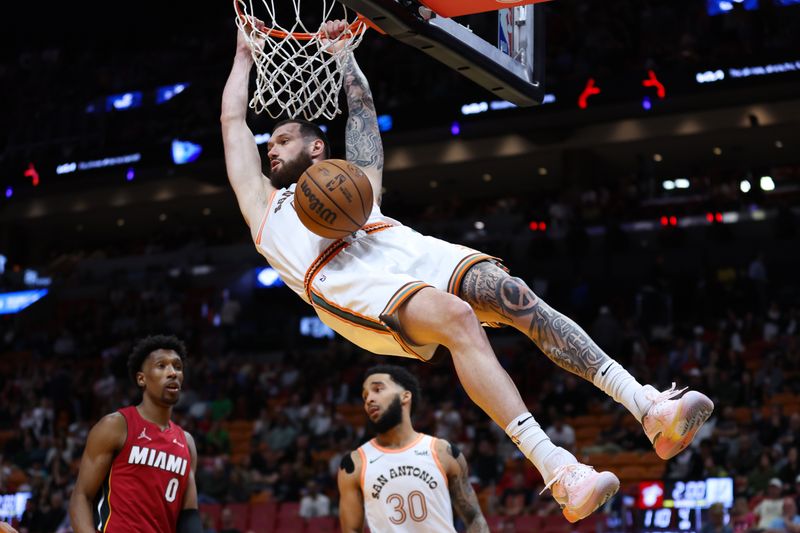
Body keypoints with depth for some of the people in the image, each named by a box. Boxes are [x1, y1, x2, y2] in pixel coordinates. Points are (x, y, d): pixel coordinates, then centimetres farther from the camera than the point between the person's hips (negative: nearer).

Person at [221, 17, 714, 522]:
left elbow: (362, 106, 43)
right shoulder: (265, 204, 36)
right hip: (346, 280, -4)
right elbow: (233, 119, 39)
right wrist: (247, 52, 47)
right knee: (457, 319, -33)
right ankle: (559, 472, -47)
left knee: (515, 296, -24)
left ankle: (650, 409, -34)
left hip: (409, 249, 4)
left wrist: (343, 51, 49)